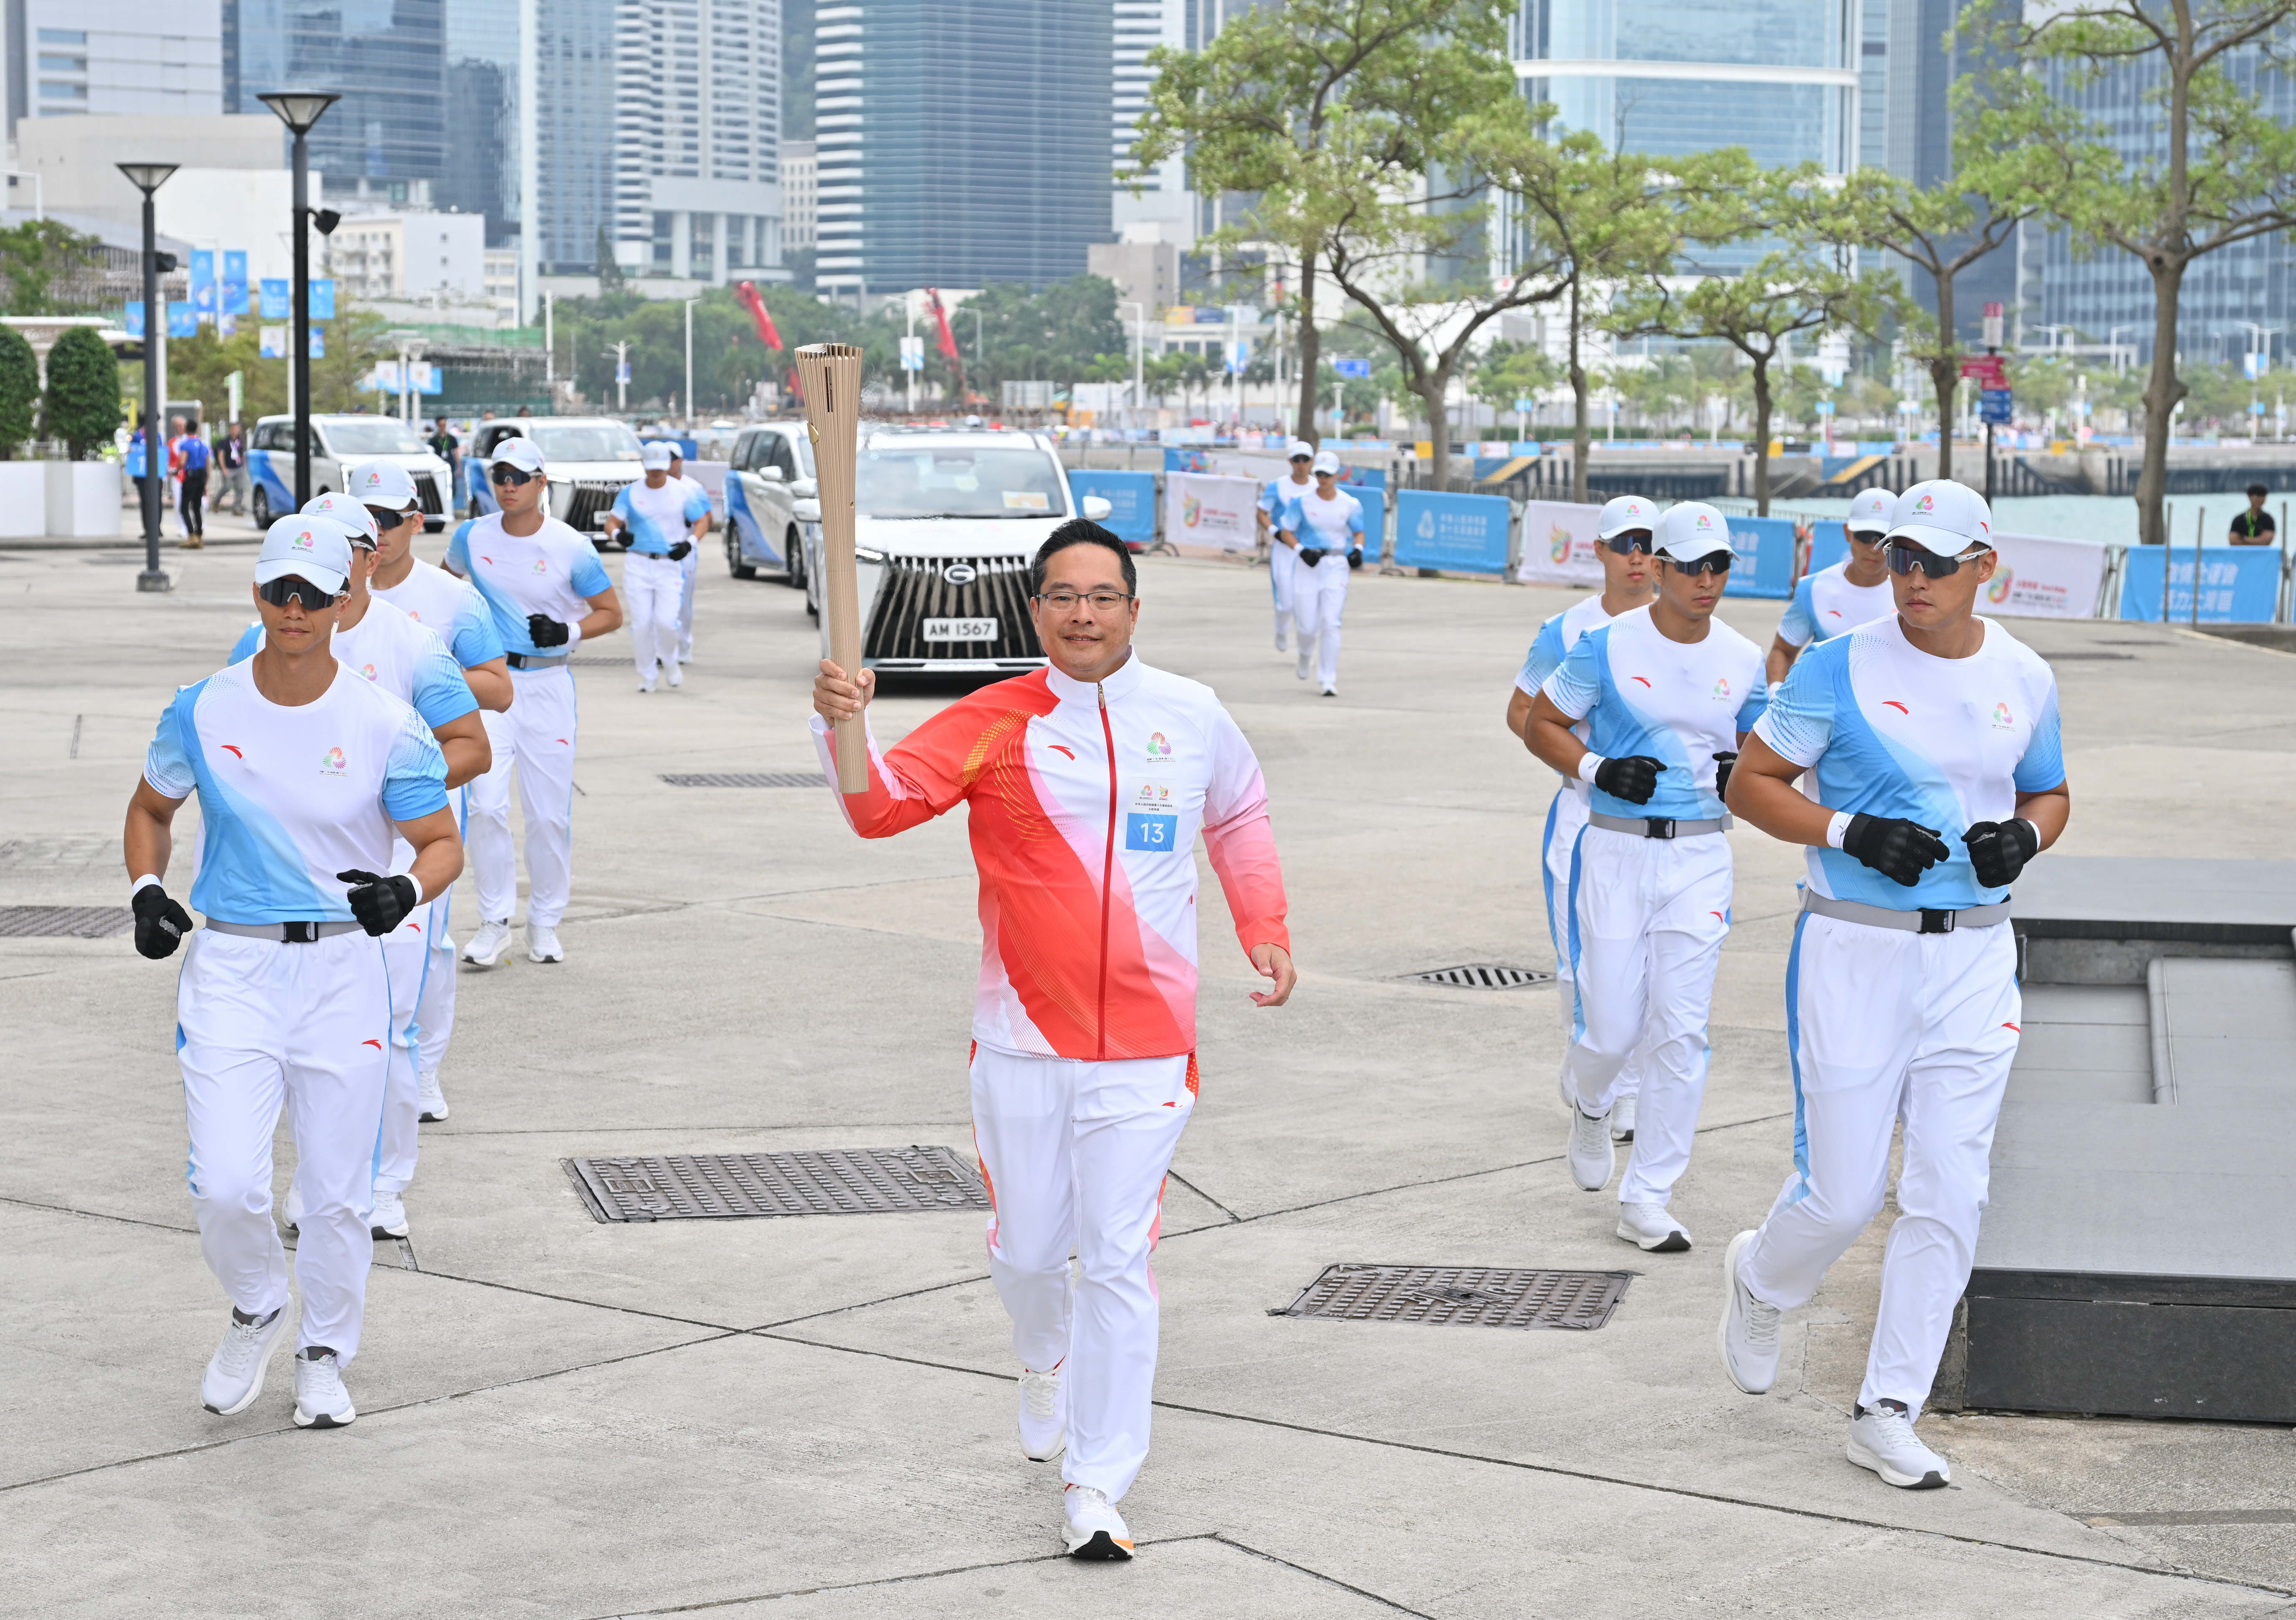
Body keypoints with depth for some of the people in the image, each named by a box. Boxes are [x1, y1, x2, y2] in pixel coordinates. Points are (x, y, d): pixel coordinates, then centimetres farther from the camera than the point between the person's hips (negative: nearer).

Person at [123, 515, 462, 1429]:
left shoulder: (387, 726, -6)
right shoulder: (202, 712, 0)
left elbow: (443, 843, 0)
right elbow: (152, 807, 16)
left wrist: (406, 890, -22)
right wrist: (147, 890, -2)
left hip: (343, 967, 0)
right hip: (230, 967, 0)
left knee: (339, 1192, 6)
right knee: (225, 1183, -11)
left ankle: (326, 1354, 29)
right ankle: (256, 1310, 20)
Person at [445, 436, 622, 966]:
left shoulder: (570, 548, -7)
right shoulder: (472, 537, 0)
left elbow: (611, 613, 2)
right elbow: (448, 582, 22)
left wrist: (568, 632, -16)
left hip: (548, 681, -1)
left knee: (550, 813, 3)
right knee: (487, 805, -8)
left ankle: (545, 923, 17)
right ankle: (494, 922, 2)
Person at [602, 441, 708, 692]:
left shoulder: (684, 491, 1)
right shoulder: (631, 492, 3)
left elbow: (702, 520, 6)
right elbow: (612, 521, -2)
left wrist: (690, 542, -14)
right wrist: (616, 533, -27)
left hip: (670, 565, -1)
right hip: (637, 565, 1)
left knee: (666, 621, -13)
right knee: (641, 623, -2)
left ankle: (670, 661, 17)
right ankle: (647, 676, 14)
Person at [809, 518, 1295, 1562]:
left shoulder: (1192, 720, 1)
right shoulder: (993, 726, -6)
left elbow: (1239, 820, 20)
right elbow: (885, 804, -20)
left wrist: (1266, 930, 10)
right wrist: (843, 730, -39)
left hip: (1144, 1046, 0)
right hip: (1022, 1042, 0)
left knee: (1118, 1261, -2)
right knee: (1026, 1250, 13)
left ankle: (1098, 1487, 5)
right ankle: (1045, 1370, 47)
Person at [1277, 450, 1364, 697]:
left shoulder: (1350, 504, -1)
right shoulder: (1302, 501, -3)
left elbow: (1359, 532, 11)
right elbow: (1286, 532, 1)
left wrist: (1357, 549, -10)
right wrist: (1302, 550, -15)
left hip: (1336, 566, 0)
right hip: (1308, 566, 0)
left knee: (1330, 623, -11)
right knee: (1308, 626, 0)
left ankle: (1328, 680, -5)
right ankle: (1305, 653, 39)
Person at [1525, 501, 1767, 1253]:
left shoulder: (1743, 661, 4)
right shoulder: (1607, 646, -5)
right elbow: (1541, 725, 2)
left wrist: (1742, 773, -7)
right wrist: (1599, 769, -14)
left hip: (1701, 858, 2)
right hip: (1617, 852, -2)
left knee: (1681, 1029, -3)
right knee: (1613, 1026, -2)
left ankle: (1646, 1202, 5)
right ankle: (1591, 1106, 36)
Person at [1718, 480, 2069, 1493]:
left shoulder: (2024, 679, 5)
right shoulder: (1841, 668, -7)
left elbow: (2049, 794, 20)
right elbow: (1752, 783, -3)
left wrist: (2024, 837, -3)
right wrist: (1853, 832, -18)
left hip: (1974, 958, 3)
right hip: (1854, 951, -3)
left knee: (1950, 1198, -2)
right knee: (1843, 1195, -1)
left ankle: (1887, 1414, 8)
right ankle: (1761, 1282, 34)